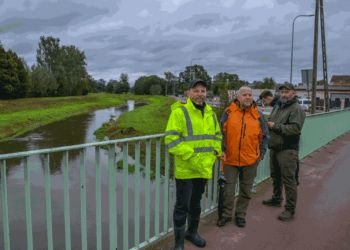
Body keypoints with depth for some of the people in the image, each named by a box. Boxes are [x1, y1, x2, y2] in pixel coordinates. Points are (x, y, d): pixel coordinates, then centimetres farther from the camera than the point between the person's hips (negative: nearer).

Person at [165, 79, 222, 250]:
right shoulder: (180, 112, -12)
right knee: (182, 206, 4)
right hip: (185, 170, -6)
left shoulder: (210, 113, 10)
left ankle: (192, 232, 43)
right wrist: (191, 158, -22)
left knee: (196, 203, 22)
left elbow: (217, 136, 17)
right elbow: (171, 139, -20)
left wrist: (214, 153, 0)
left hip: (204, 169, 6)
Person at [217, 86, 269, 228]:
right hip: (230, 158, -1)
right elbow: (221, 132, 5)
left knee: (246, 189, 12)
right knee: (228, 188, 7)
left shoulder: (258, 115, 3)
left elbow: (265, 136, 10)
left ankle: (240, 214, 30)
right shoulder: (228, 113, 0)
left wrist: (261, 154, 2)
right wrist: (222, 150, -4)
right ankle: (227, 214, 25)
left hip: (250, 159, 1)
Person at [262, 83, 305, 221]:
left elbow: (295, 128, -22)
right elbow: (271, 122, 27)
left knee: (288, 180, -5)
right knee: (276, 176, 21)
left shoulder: (296, 109, -11)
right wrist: (269, 124, 3)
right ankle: (276, 199, 39)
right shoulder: (277, 106, 15)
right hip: (274, 147, 9)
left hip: (287, 150, -8)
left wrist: (276, 126, -17)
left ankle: (290, 209, 5)